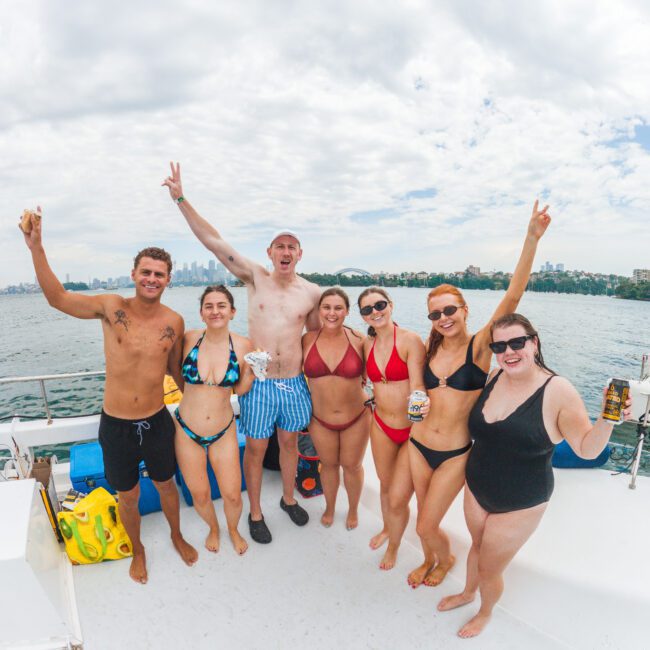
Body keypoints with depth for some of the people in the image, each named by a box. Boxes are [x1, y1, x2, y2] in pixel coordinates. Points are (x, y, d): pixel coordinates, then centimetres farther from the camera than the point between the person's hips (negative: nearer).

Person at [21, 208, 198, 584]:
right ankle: (138, 550, 49)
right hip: (116, 425, -1)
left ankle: (177, 536, 51)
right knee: (128, 497, 20)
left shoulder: (174, 322, -7)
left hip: (157, 422, 1)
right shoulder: (111, 307, -12)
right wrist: (36, 248, -27)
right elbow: (57, 298, -19)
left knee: (167, 485, 22)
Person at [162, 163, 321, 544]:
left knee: (290, 443, 19)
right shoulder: (255, 278, -5)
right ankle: (256, 514, 33)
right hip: (259, 383, -2)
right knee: (256, 449, 10)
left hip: (295, 383, 2)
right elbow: (214, 241, -9)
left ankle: (289, 499, 44)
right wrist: (182, 200, -12)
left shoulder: (313, 292, -1)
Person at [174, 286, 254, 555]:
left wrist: (252, 370, -17)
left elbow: (240, 389, -1)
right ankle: (213, 529, 49)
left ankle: (233, 529, 44)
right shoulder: (189, 338, -14)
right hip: (187, 431, 0)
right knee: (200, 495, 15)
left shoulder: (242, 346, -13)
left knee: (232, 496, 8)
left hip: (224, 432, 0)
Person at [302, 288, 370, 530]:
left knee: (352, 465, 20)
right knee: (328, 464, 23)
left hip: (356, 418, -1)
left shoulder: (358, 340, -15)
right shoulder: (308, 340, -11)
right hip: (320, 419, 1)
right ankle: (329, 508, 51)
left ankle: (353, 509, 48)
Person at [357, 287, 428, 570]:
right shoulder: (368, 344, 0)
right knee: (385, 485, 24)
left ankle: (394, 547, 33)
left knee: (397, 499, 1)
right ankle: (387, 528, 54)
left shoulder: (410, 340, -18)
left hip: (413, 429, -5)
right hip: (381, 425, 5)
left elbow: (417, 385, -24)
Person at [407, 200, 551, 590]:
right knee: (425, 520, 22)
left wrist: (532, 239, -34)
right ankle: (428, 561, 54)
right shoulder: (429, 350, -1)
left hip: (455, 454, -4)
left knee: (427, 527, 9)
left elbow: (512, 298, -27)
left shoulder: (480, 346, -13)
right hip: (418, 444, 4)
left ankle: (446, 559, 45)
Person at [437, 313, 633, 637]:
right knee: (477, 546, 30)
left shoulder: (558, 391, -23)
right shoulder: (494, 378, -9)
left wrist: (609, 418, -33)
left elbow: (587, 448, -14)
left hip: (520, 503, -4)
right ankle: (467, 593, 60)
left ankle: (485, 612, 50)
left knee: (489, 569, 16)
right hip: (476, 489, 4)